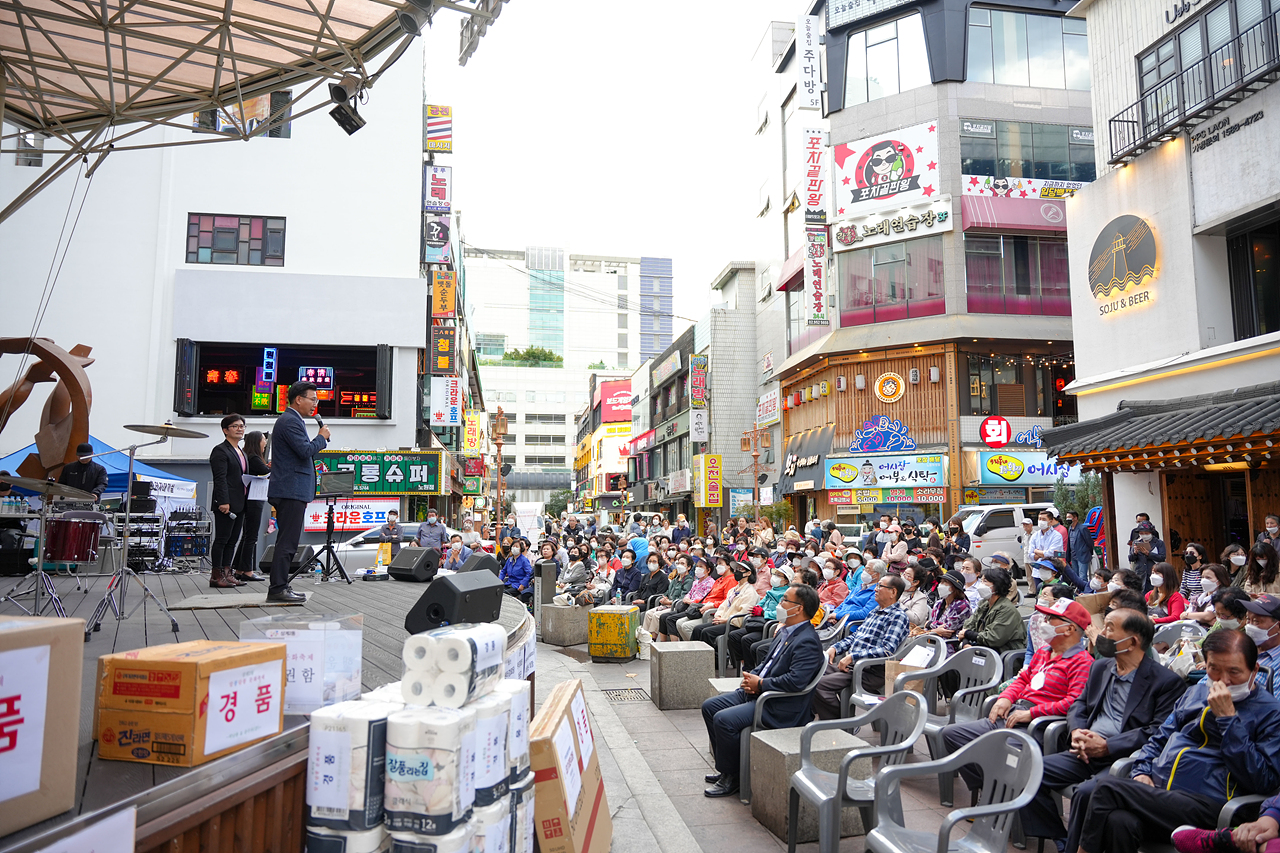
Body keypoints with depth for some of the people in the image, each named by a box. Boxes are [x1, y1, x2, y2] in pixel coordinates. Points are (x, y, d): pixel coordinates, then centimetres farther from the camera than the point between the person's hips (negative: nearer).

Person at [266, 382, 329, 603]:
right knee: (287, 542, -9)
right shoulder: (290, 421, -13)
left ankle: (280, 586, 19)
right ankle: (277, 589, -7)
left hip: (290, 491, 11)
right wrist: (322, 437, -6)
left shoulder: (290, 420, 21)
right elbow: (306, 451, -22)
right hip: (291, 491, -11)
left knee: (286, 541, 14)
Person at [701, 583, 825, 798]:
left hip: (781, 708, -11)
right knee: (710, 706, 9)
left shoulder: (807, 642, -20)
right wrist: (751, 678, 1)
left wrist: (760, 684, -18)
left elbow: (795, 681, -29)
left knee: (724, 720, -23)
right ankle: (726, 766, 18)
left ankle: (731, 778, -3)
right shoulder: (785, 632, 12)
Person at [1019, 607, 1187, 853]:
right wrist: (1077, 732, -3)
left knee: (1086, 793, -33)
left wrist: (1107, 746, -17)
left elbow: (1159, 732, -14)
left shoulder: (1167, 682, -5)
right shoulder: (1100, 667, 17)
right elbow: (1079, 704, 20)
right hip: (1087, 755, 7)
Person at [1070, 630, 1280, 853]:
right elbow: (1159, 740, 27)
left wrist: (1227, 718, -10)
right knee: (1119, 822, -32)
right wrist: (1141, 772, 7)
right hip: (1153, 788, 5)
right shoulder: (1197, 692, 22)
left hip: (1204, 805, -5)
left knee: (1107, 787, -26)